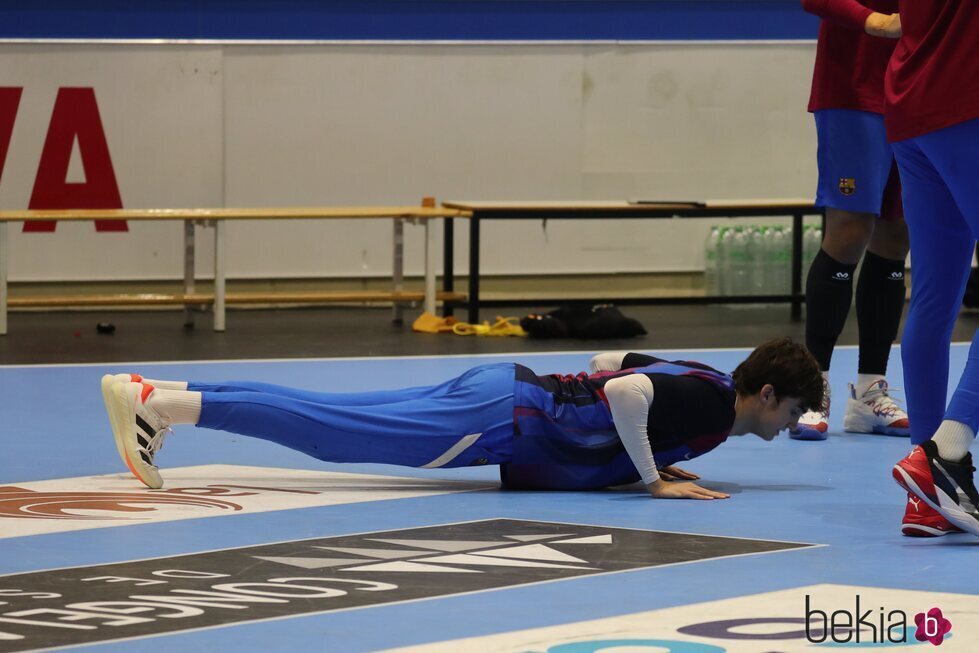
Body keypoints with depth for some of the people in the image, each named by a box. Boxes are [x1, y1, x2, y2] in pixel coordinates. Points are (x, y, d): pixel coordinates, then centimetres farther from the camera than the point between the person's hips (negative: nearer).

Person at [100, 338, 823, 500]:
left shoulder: (697, 381, 16)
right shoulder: (711, 403, -13)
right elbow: (625, 391, -30)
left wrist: (643, 453, 24)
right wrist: (654, 476, -19)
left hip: (506, 389, 9)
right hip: (505, 416, -9)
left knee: (335, 417, 6)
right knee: (335, 431, -12)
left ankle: (166, 395, 5)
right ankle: (157, 402, -16)